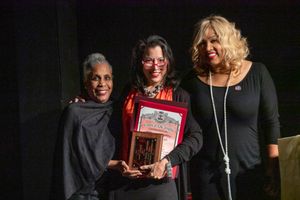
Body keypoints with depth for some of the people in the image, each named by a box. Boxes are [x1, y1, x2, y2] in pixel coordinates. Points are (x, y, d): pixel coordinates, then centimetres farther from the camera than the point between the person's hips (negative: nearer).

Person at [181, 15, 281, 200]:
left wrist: (274, 167, -5)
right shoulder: (193, 80, 2)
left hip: (249, 172, -1)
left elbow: (271, 122, -1)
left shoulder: (257, 73, -2)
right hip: (205, 177, 1)